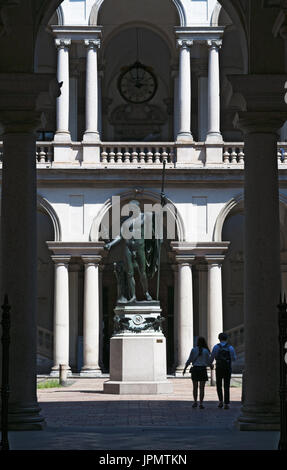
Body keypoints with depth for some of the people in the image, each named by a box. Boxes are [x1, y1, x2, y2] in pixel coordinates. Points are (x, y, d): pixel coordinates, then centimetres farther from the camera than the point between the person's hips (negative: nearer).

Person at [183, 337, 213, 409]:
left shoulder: (193, 350, -2)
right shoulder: (206, 351, -2)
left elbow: (189, 360, -2)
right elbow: (208, 362, 0)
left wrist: (185, 369, 6)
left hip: (195, 369, 1)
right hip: (203, 369, -1)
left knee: (195, 387, 12)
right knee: (202, 388, 2)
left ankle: (195, 402, 9)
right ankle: (201, 403, -2)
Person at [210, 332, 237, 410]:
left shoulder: (216, 347, -4)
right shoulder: (230, 347, -1)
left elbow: (212, 357, 0)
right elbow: (234, 359, 5)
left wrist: (210, 363, 21)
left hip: (219, 369, -1)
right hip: (227, 369, 1)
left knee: (219, 386, 15)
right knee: (226, 387, 4)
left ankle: (221, 401, 2)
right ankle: (226, 404, -3)